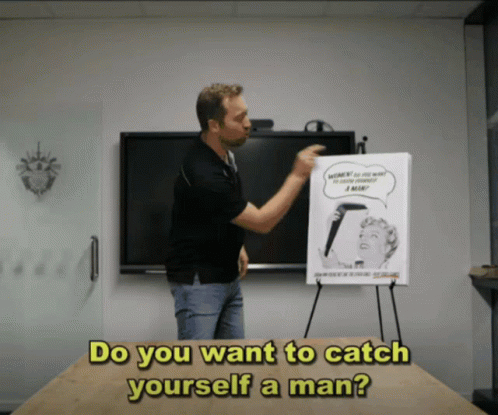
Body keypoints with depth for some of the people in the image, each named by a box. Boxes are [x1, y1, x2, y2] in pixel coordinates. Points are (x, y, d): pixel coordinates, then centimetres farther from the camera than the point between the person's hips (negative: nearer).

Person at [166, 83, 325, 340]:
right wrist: (298, 175, -20)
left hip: (229, 278, 9)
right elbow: (262, 222, -21)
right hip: (198, 282, -9)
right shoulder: (202, 174, -29)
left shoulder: (223, 153, 1)